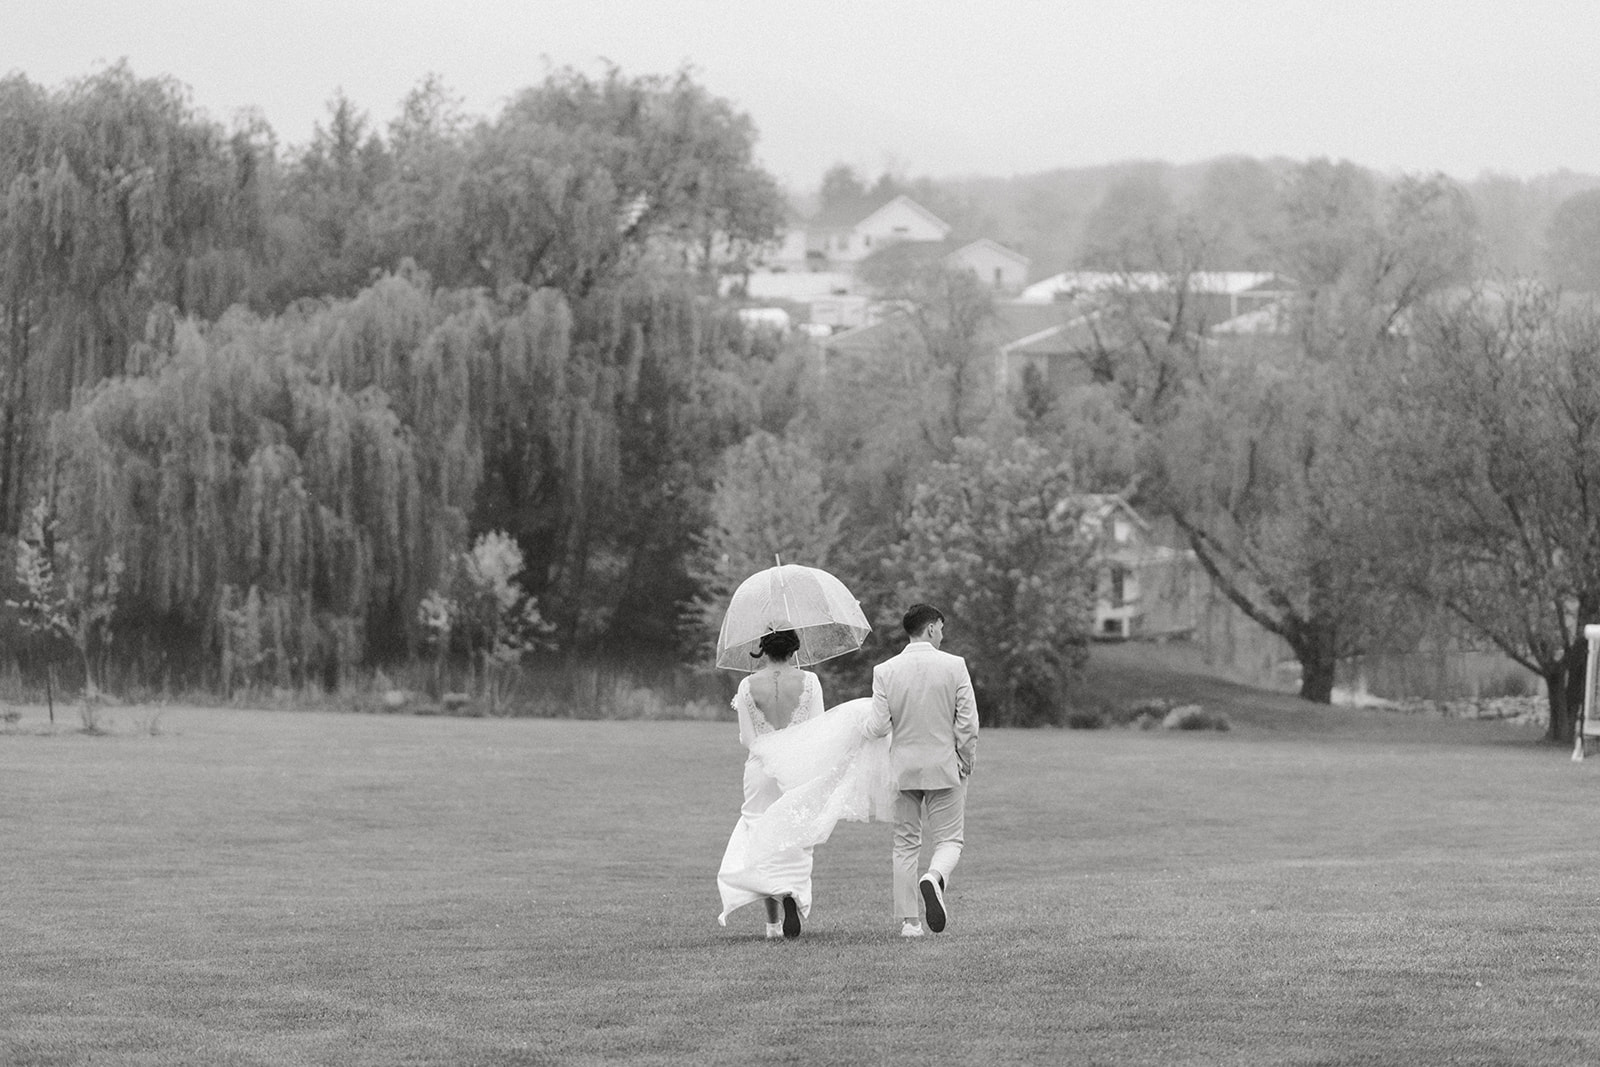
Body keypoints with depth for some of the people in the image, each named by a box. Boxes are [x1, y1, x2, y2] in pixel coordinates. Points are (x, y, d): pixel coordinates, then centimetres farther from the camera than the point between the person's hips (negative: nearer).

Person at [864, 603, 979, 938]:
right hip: (945, 766, -2)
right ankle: (934, 877, -25)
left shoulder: (885, 671, -4)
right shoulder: (954, 666, -7)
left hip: (902, 768, 2)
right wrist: (967, 762, 6)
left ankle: (908, 921, 8)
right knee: (949, 839, 7)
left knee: (905, 845, 10)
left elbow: (878, 727, -8)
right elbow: (968, 723, -8)